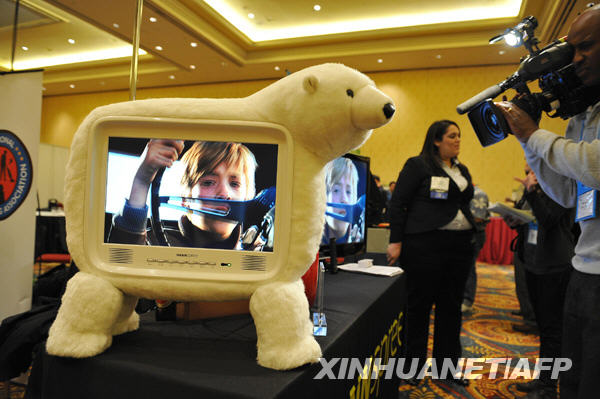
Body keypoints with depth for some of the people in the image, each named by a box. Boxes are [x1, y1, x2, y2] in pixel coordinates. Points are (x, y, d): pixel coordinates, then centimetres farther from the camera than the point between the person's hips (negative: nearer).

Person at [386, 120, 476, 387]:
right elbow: (397, 203, -7)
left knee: (451, 306, 12)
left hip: (460, 244, 7)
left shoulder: (462, 170, 17)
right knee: (420, 304, 2)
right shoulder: (418, 165, -3)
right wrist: (396, 241, -13)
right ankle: (412, 365, 17)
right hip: (425, 244, -6)